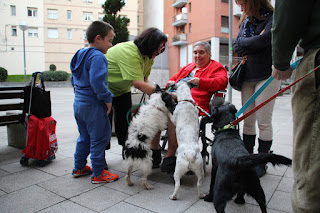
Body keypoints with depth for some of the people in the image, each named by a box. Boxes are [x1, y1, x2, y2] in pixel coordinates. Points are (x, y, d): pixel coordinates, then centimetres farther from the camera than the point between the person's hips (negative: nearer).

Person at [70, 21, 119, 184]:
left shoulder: (80, 55, 14)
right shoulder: (97, 57, -17)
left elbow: (73, 80, 20)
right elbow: (97, 81, -28)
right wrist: (107, 98, -19)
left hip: (78, 103, 10)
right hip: (93, 105, -10)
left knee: (84, 137, 21)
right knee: (99, 138, 1)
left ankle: (79, 167, 34)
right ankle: (98, 174, 12)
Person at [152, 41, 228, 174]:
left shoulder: (216, 67, 14)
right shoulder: (188, 67, 35)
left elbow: (222, 82, -6)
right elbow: (174, 79, 37)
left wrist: (200, 81, -22)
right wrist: (171, 83, 10)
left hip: (194, 103, -6)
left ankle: (170, 156, -31)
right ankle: (154, 149, -15)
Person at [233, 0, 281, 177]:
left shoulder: (272, 17, -5)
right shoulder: (245, 21, 14)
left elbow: (263, 40, -21)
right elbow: (237, 46, 3)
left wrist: (244, 43, -6)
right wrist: (254, 41, -9)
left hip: (266, 76, -6)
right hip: (247, 76, 6)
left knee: (263, 121, -1)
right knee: (248, 121, 9)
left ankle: (262, 163, 13)